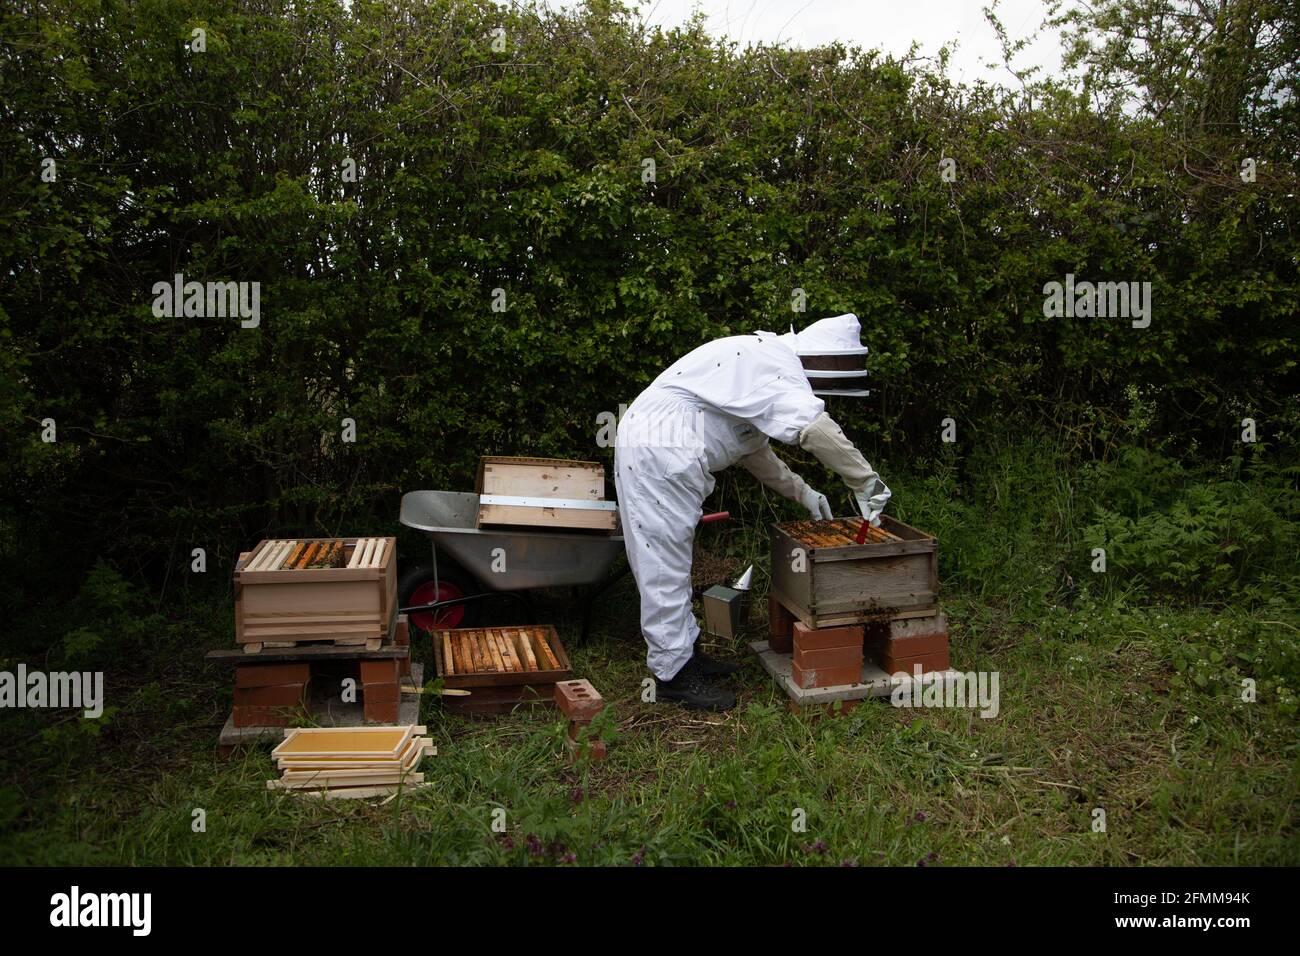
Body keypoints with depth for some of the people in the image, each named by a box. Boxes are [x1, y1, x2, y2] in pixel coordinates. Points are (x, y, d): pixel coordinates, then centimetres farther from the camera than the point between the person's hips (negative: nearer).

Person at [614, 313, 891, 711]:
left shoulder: (762, 361, 20)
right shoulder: (775, 362, -13)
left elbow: (753, 449, 27)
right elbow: (816, 427, -29)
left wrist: (800, 490, 23)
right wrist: (868, 484, -21)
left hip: (649, 446, 11)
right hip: (659, 454, -11)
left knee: (667, 560, 18)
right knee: (665, 564, -4)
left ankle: (684, 651, 30)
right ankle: (673, 673, 5)